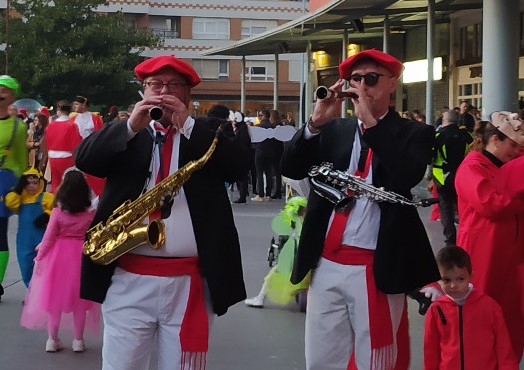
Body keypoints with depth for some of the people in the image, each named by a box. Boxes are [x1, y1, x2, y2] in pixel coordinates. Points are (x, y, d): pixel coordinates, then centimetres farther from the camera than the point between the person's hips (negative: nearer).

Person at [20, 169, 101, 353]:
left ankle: (52, 339, 14)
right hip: (81, 257, 1)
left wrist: (39, 257, 2)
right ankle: (78, 340, 16)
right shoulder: (91, 214, -8)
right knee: (79, 300, 11)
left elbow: (48, 238, -8)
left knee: (55, 298, 10)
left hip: (58, 257, -1)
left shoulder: (57, 212, -12)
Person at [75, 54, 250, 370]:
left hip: (190, 281, 0)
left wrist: (188, 125, -12)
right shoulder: (126, 133, 12)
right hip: (129, 278, 1)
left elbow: (240, 165, -7)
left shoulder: (208, 131, 11)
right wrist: (132, 125, -15)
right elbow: (85, 159, -3)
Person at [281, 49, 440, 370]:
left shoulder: (415, 133, 2)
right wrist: (317, 122, -9)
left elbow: (409, 176, -19)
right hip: (327, 264, 4)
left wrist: (371, 121, -16)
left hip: (376, 268, -4)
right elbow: (291, 169, 3)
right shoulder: (333, 129, 13)